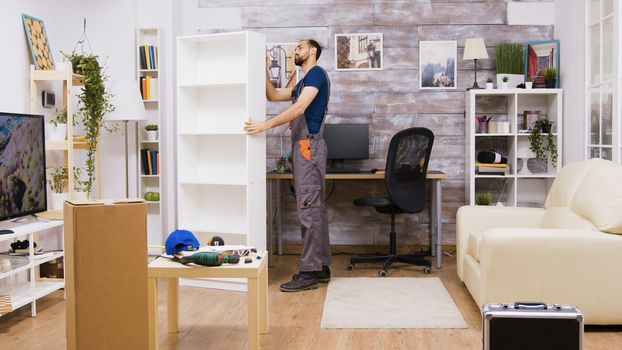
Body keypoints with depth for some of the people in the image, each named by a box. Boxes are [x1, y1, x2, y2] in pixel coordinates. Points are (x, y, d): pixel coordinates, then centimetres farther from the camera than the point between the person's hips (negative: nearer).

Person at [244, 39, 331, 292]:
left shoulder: (316, 73, -6)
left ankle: (309, 272, -11)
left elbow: (299, 108, -18)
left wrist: (266, 124, -21)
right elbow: (272, 95, 28)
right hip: (303, 147, 10)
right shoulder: (303, 83, 24)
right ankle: (321, 267, 13)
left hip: (308, 146, -10)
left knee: (309, 209, -12)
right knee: (315, 209, 9)